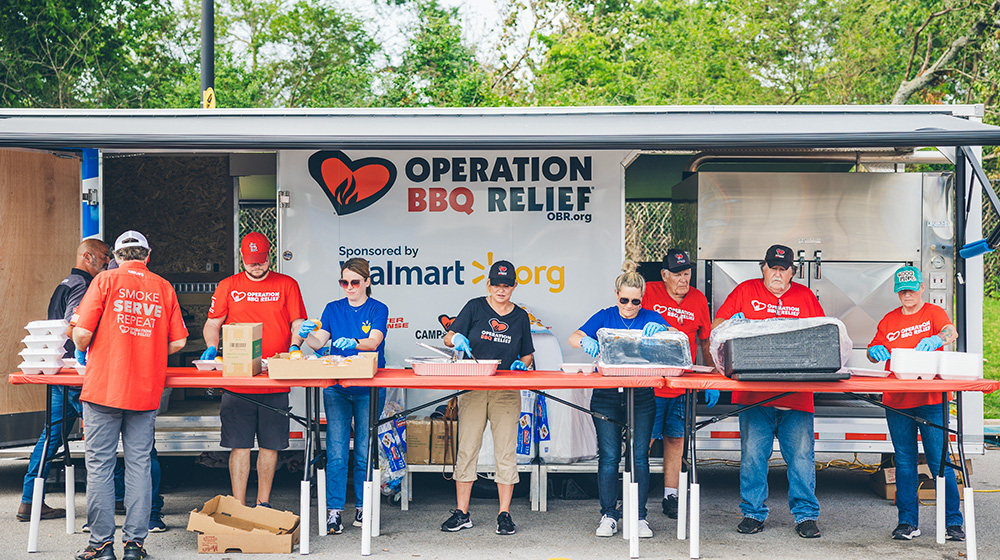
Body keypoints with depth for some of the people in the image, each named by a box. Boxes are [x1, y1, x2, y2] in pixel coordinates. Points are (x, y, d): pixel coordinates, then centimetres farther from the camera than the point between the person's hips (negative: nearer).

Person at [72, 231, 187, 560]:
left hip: (103, 386, -2)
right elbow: (178, 341, 6)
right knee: (139, 465, 7)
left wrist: (82, 350, 14)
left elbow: (82, 332, -8)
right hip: (146, 391, 2)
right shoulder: (164, 288, 7)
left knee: (100, 465, 4)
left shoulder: (106, 280, -1)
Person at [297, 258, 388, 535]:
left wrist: (352, 342, -35)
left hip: (368, 389, -2)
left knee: (364, 451, 2)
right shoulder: (333, 309, 11)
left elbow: (374, 341, -15)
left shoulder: (377, 309, 1)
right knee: (336, 451, -3)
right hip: (336, 388, 2)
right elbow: (320, 343, 1)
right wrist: (308, 335, -21)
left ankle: (362, 507, 16)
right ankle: (334, 510, 0)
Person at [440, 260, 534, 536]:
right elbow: (448, 337, 2)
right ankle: (461, 513, 7)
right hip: (472, 387, -1)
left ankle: (504, 514, 5)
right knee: (467, 449, -1)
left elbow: (528, 354, 19)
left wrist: (522, 364, -3)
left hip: (507, 392, 1)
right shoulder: (475, 307, 4)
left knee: (506, 453, -2)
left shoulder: (520, 317, 10)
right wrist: (457, 339, -20)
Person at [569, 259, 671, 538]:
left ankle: (639, 516, 7)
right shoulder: (605, 317, 6)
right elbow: (573, 338, -5)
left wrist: (661, 330, -29)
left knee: (640, 455, -1)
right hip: (607, 397, 0)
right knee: (609, 456, -2)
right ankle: (609, 515, 7)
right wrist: (586, 341, -28)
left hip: (642, 397, 0)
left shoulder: (651, 318, 5)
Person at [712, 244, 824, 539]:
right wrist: (733, 324, -13)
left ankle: (806, 515, 7)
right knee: (752, 454, 1)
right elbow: (717, 326, 8)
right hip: (754, 393, 0)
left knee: (801, 455, -2)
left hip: (797, 395, 0)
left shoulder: (805, 296, 12)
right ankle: (753, 513, 13)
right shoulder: (745, 291, 10)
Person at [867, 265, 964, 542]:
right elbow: (873, 351, 12)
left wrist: (936, 339, -39)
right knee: (904, 462, 6)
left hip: (931, 399, -4)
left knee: (939, 460, -5)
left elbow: (951, 332, -17)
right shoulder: (889, 320, 13)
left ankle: (953, 521, 5)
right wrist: (875, 351, -12)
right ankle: (907, 522, 12)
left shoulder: (933, 312, 3)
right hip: (896, 401, 4)